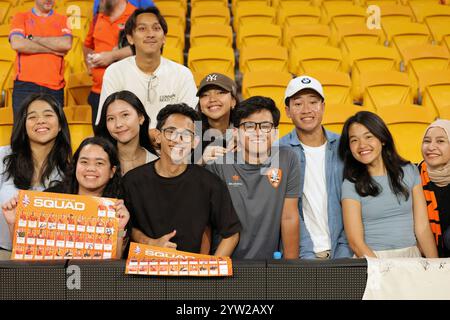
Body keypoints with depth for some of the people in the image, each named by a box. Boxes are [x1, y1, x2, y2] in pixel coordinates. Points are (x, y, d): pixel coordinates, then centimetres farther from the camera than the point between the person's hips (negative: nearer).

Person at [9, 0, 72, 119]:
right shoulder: (21, 17, 10)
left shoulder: (63, 20, 13)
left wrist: (33, 38, -3)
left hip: (54, 87, 1)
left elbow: (67, 44, -6)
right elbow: (17, 44, -8)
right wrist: (53, 50, -4)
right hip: (25, 85, -1)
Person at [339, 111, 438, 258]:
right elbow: (356, 242, -6)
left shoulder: (409, 172, 8)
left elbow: (422, 227, 6)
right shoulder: (351, 185, 0)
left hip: (411, 257, 3)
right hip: (371, 258, -2)